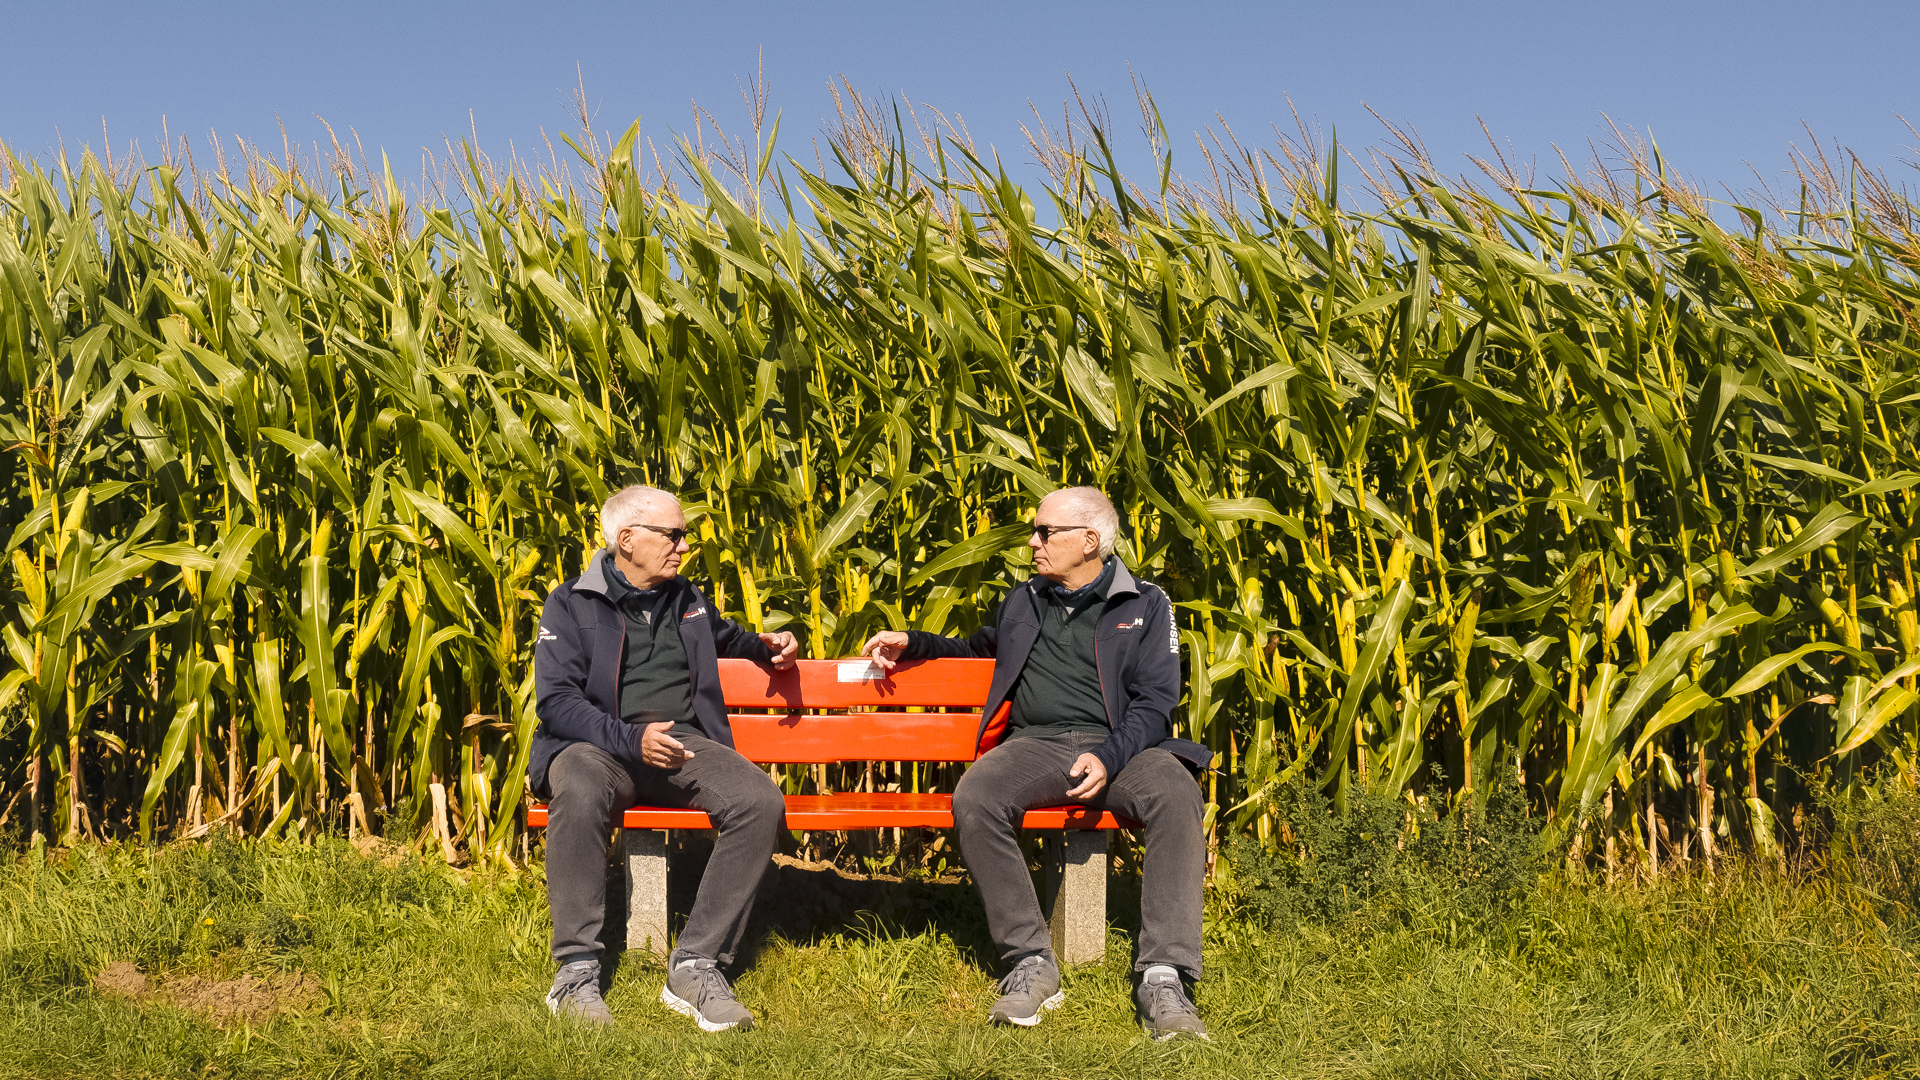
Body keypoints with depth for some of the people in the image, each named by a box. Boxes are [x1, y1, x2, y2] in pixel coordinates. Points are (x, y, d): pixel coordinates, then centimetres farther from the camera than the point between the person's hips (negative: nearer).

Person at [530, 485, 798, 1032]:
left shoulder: (687, 602, 23)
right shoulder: (571, 604, 5)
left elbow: (724, 637, 45)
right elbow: (556, 701, -6)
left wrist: (764, 647, 22)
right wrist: (632, 739, -20)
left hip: (685, 741, 4)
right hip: (598, 745, -4)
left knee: (761, 802, -26)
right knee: (579, 795, -40)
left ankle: (696, 964, -26)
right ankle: (576, 971, -33)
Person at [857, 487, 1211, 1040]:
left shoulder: (1145, 605, 11)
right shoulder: (1023, 602, 24)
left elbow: (1156, 700, 1)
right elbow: (978, 648, 42)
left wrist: (1109, 757, -17)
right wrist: (913, 643, 23)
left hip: (1121, 745, -3)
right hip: (1036, 744, 3)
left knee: (1176, 795, -36)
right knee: (974, 797, -31)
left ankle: (1163, 976, -36)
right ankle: (1031, 963, -26)